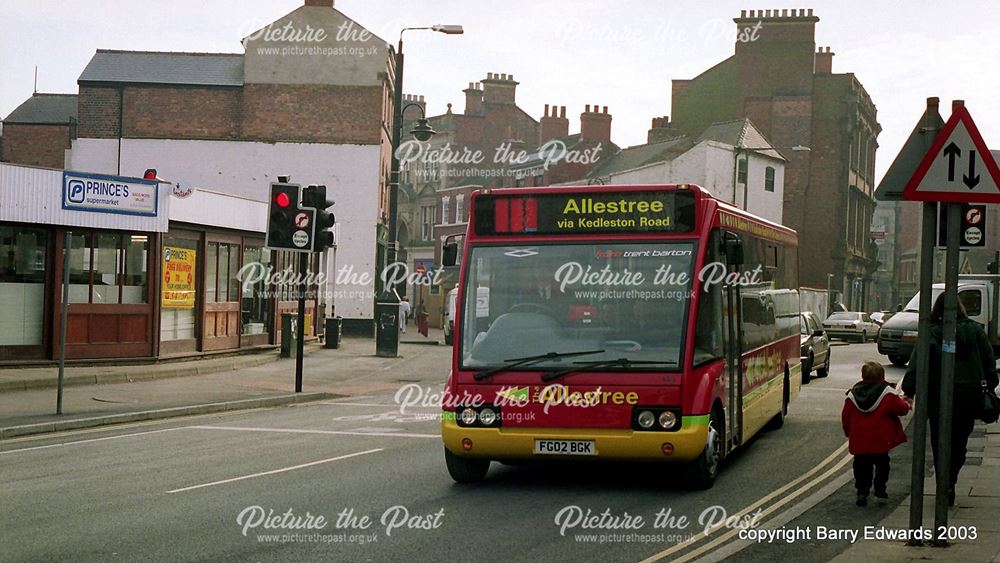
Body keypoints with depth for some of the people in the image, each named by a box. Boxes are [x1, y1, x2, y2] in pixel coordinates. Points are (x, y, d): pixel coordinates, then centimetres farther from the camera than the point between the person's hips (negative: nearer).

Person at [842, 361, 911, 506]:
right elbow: (901, 409, -6)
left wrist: (848, 432, 23)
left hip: (859, 442, 2)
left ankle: (862, 492, 4)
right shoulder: (887, 394, -10)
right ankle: (880, 487, 14)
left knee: (862, 467, 11)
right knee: (882, 463, 18)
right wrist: (906, 405, 18)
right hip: (880, 441, -2)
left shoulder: (852, 395, 1)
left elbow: (845, 417, 7)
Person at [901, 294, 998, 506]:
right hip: (970, 395, 2)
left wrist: (909, 391, -11)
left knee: (940, 444, 7)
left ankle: (946, 486, -3)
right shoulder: (975, 330, 3)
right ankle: (949, 484, 8)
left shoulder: (931, 333, -6)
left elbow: (917, 363, -12)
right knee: (959, 443, 14)